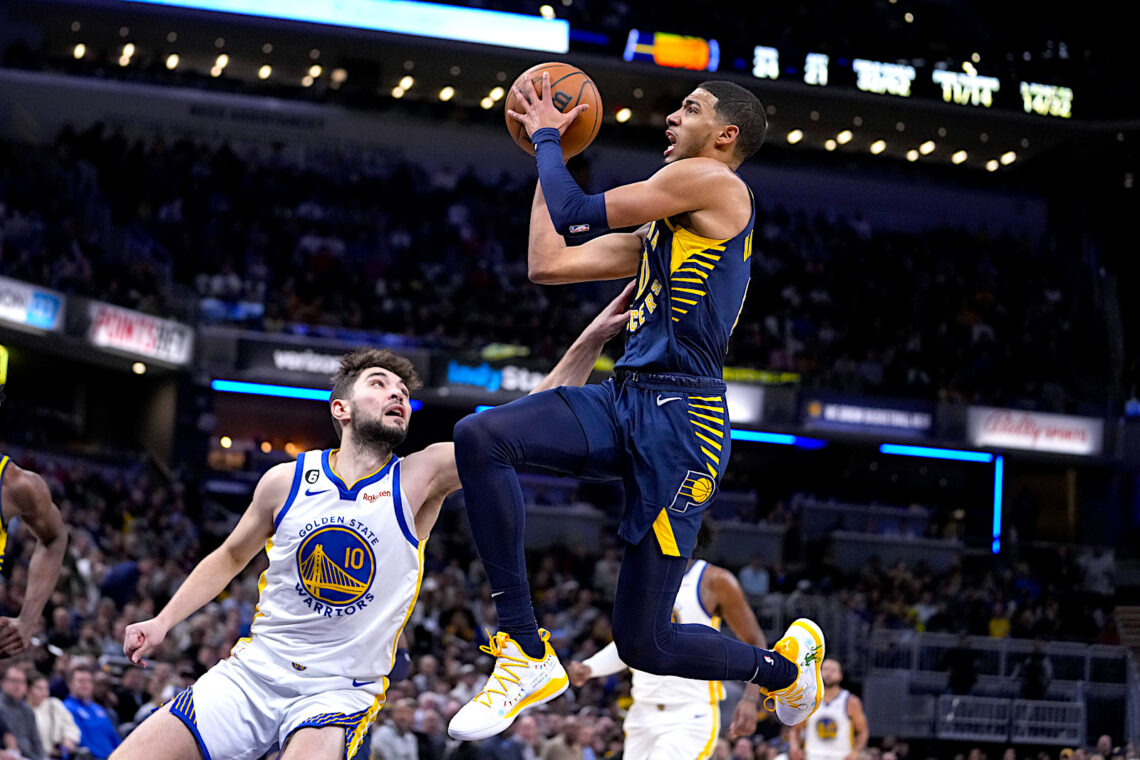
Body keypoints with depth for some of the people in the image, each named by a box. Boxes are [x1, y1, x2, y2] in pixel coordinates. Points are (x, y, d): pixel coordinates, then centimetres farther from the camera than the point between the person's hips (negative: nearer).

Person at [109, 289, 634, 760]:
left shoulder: (420, 479, -4)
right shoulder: (285, 482, 1)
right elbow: (230, 557, 18)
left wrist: (592, 339, -21)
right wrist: (164, 621, 9)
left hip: (340, 693, -2)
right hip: (251, 673, 2)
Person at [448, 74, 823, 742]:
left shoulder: (712, 184, -3)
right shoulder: (666, 225, 24)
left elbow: (573, 214, -5)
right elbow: (548, 263, 22)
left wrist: (549, 138, 11)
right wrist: (547, 149, 28)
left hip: (678, 418, -9)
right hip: (623, 403, 9)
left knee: (645, 643, -5)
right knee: (480, 438, -19)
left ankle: (785, 663, 27)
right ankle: (527, 652, -15)